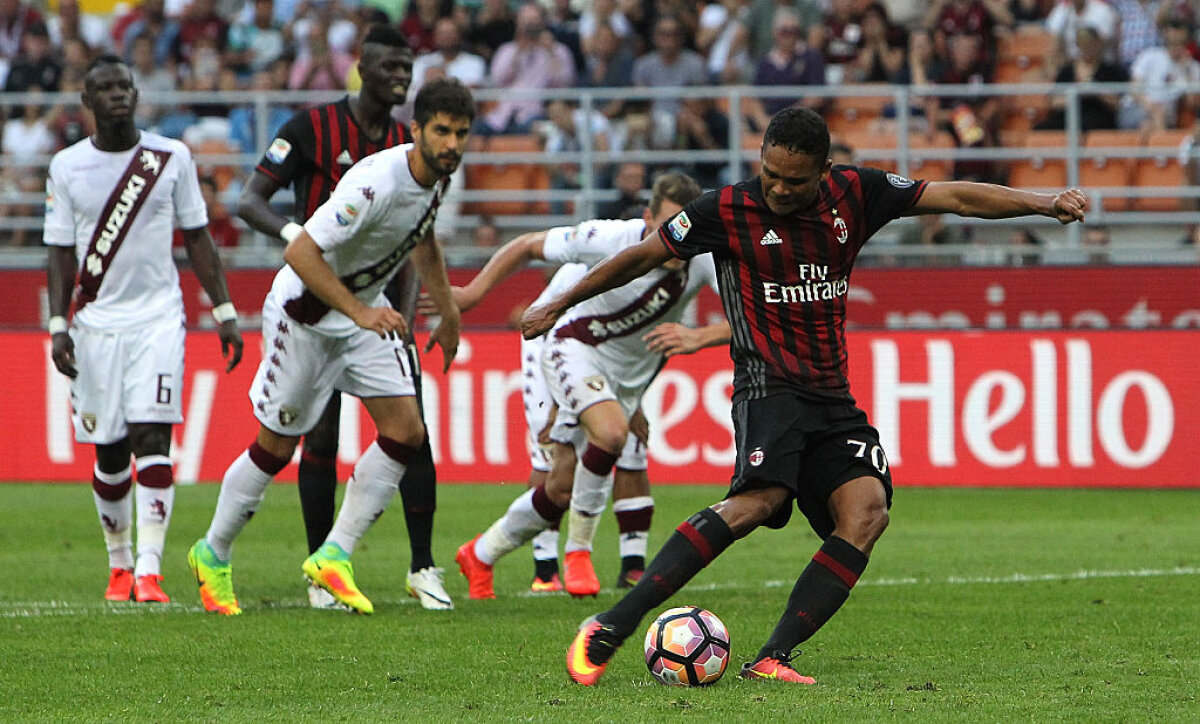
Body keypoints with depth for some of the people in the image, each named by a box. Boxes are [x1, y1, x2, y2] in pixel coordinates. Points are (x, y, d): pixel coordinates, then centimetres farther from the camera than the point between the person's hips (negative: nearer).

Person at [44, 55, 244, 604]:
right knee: (110, 453, 5)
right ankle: (120, 563, 23)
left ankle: (149, 570, -19)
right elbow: (61, 252, 6)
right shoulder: (67, 167, 3)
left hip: (158, 316, -1)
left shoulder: (171, 158, 3)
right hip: (96, 322, 1)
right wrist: (58, 324, -3)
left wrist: (223, 311, 5)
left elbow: (197, 237, 9)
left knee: (152, 439, -14)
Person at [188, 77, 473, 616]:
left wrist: (448, 312, 22)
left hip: (366, 311, 8)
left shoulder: (437, 175, -5)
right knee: (276, 445, 1)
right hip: (304, 311, -8)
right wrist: (359, 312, -36)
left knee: (406, 433, -5)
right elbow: (300, 253, -33)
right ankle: (213, 555, 22)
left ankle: (334, 555, 3)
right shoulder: (376, 183, -32)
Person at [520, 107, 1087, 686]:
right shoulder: (729, 210, -4)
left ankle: (772, 658, -21)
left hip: (832, 396, 5)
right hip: (769, 385, -5)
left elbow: (955, 197, 6)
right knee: (760, 499, -30)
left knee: (867, 510, -19)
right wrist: (557, 306, 14)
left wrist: (1043, 203, -4)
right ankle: (611, 627, -31)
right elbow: (643, 257, 7)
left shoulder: (853, 195, 5)